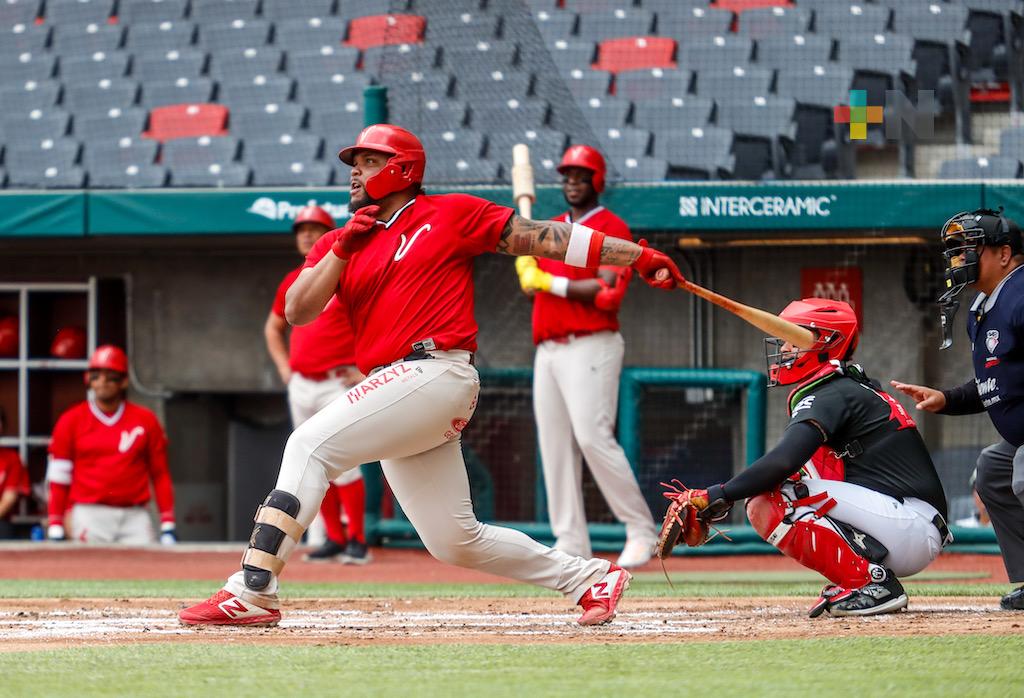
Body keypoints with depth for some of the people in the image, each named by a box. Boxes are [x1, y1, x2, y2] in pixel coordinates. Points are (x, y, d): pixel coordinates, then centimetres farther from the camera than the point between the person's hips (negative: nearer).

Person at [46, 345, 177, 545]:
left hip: (135, 516, 1)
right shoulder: (71, 421, 5)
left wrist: (167, 526, 3)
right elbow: (59, 479, 5)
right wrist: (55, 529, 0)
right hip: (89, 515, -1)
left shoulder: (146, 420, 8)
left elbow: (160, 474, 9)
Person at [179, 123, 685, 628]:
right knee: (456, 542, 8)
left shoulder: (452, 215, 6)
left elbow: (542, 237, 5)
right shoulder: (338, 244, 21)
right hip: (398, 393, 8)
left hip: (436, 373, -8)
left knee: (312, 445, -20)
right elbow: (297, 312, 9)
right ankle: (591, 578, 21)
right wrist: (343, 248, -1)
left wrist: (638, 256, 0)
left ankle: (253, 591, -24)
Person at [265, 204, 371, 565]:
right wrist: (284, 368, 15)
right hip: (301, 385, 6)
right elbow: (273, 327, 28)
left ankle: (357, 541, -9)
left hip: (338, 384, -6)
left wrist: (366, 369, -11)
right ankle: (334, 539, 13)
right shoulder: (292, 282, 14)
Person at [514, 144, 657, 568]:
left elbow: (608, 292, -16)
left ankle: (641, 529, -10)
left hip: (591, 346, -8)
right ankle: (570, 542, 4)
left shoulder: (611, 228, -3)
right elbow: (531, 284, 23)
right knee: (554, 444, 3)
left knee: (592, 436, -17)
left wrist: (551, 283, -14)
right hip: (548, 350, 8)